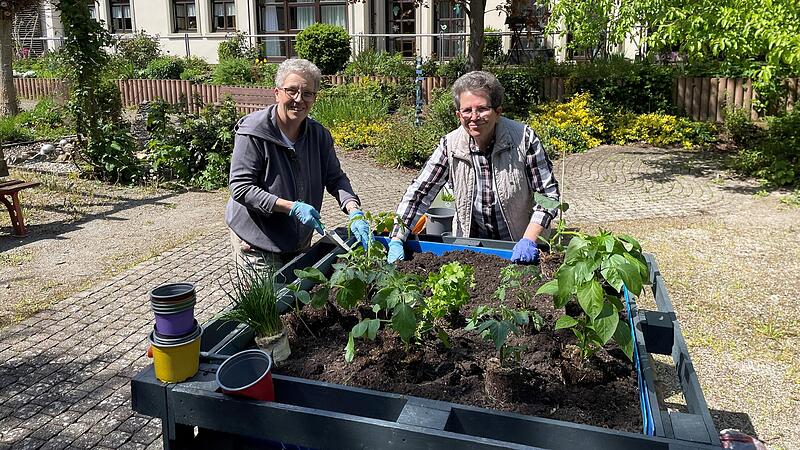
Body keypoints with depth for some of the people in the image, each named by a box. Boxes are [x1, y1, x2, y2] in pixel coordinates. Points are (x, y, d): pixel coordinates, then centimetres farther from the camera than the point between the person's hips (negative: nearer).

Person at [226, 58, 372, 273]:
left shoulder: (319, 134, -3)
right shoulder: (252, 133, -20)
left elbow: (335, 178, -1)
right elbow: (240, 188, -21)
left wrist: (354, 212, -19)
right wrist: (292, 207, -29)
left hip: (300, 242, 6)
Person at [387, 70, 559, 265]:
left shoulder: (524, 139, -13)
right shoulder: (450, 146, -9)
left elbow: (549, 193, -9)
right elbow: (418, 194, -7)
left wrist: (529, 239, -20)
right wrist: (396, 241, -16)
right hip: (470, 247, 2)